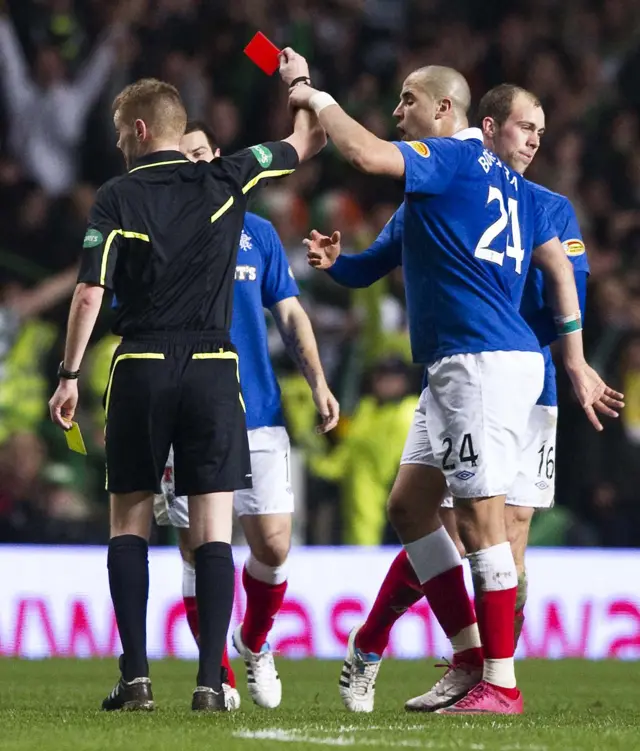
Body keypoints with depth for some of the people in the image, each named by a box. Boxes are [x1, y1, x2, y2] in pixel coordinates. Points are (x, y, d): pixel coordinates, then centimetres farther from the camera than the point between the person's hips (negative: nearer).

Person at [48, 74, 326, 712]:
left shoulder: (117, 198, -1)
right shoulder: (224, 181, 4)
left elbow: (89, 294, -7)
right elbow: (305, 144, 17)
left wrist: (69, 375, 0)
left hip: (140, 370, -1)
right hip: (212, 367, 1)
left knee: (129, 523, 8)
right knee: (213, 531, 0)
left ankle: (135, 675, -1)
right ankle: (210, 679, -8)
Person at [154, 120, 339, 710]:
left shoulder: (257, 233, 11)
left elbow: (289, 313, 14)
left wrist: (318, 382, 2)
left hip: (259, 416, 2)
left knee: (272, 544, -6)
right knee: (199, 548, -3)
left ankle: (255, 645, 21)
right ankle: (219, 676, 10)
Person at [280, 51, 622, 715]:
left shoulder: (451, 158, -8)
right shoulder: (507, 179, 19)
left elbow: (365, 155, -25)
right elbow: (559, 265, 19)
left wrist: (316, 98, -10)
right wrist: (574, 362, 20)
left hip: (485, 362, -10)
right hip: (456, 367, 10)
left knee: (480, 521, -9)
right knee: (410, 503, 12)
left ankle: (500, 685, -8)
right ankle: (471, 654, 14)